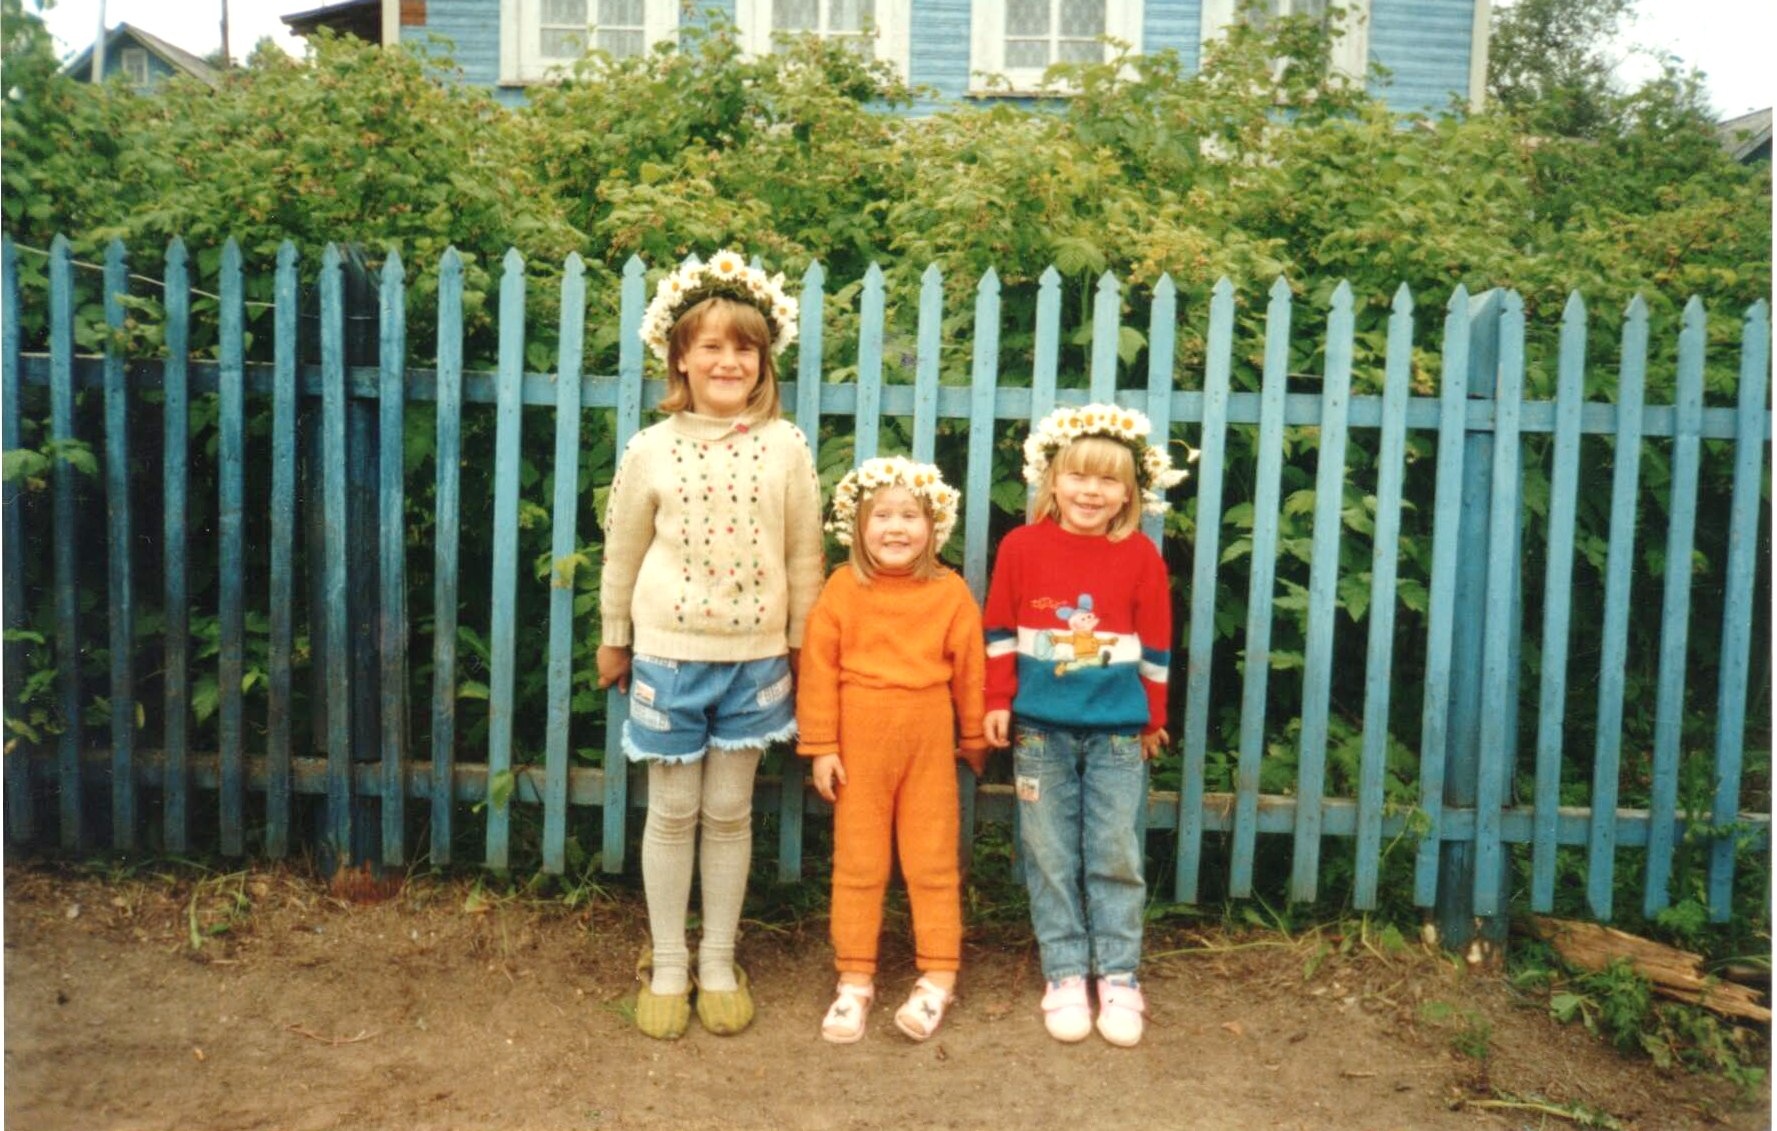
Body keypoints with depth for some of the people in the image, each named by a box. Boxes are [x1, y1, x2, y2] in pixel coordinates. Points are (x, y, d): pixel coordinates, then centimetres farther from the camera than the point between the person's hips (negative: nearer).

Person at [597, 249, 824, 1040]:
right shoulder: (651, 451, -4)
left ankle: (719, 964, 26)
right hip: (669, 655, 0)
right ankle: (666, 966, 25)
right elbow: (622, 553, 6)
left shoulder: (786, 449, -3)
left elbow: (804, 557, 3)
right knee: (673, 813, 9)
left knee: (729, 813, 10)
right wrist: (613, 642, 12)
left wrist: (801, 644, 7)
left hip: (753, 658, 1)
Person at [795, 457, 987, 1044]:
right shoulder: (843, 588, -6)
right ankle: (855, 979, 23)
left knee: (932, 862, 8)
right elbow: (819, 668, -5)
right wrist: (821, 746, -5)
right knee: (857, 862, 10)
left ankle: (938, 978, 22)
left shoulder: (951, 593, -4)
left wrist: (975, 738, 10)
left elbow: (969, 670, 3)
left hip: (928, 739, 0)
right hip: (860, 737, 0)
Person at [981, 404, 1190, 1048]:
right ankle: (1065, 977, 17)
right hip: (1041, 729, 0)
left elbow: (1155, 645, 6)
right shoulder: (1022, 546, -1)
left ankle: (1119, 979, 16)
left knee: (1117, 857, 4)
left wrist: (1154, 718, 10)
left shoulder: (1141, 556, 0)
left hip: (1117, 730, 0)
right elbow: (1000, 632, 4)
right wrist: (997, 701, 0)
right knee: (1050, 857, 6)